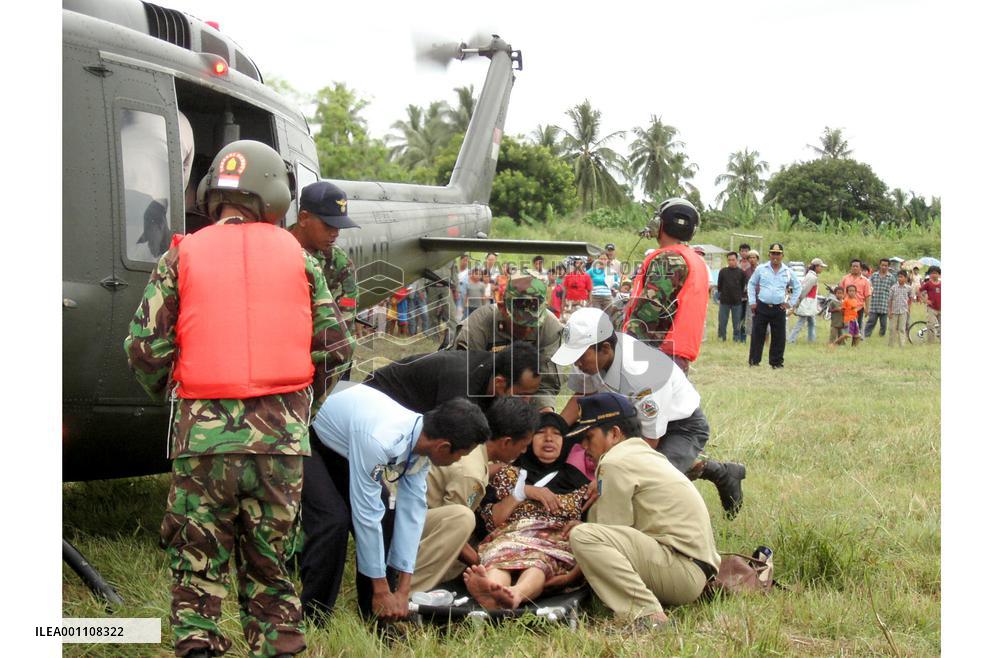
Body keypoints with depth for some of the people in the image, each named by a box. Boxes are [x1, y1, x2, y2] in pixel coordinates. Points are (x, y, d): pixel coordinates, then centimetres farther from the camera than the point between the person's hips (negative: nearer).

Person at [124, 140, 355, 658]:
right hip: (280, 436, 1)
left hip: (202, 433, -1)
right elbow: (335, 348, 6)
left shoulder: (181, 257, 3)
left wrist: (174, 395, 17)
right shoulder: (297, 257, 7)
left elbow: (144, 347, -1)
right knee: (270, 561, 13)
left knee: (196, 561, 8)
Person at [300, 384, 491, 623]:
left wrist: (403, 590, -12)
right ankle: (311, 619, -8)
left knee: (384, 510, -3)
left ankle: (375, 615, 6)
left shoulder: (421, 439, -17)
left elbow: (412, 511, -13)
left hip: (338, 439, 8)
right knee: (333, 519, -22)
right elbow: (366, 514, -33)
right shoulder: (379, 441, -40)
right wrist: (382, 590, -24)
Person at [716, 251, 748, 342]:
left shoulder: (741, 272, 2)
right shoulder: (723, 271, 4)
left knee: (737, 324, 4)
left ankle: (736, 339, 12)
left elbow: (743, 286, 8)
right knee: (722, 323, 4)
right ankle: (721, 338, 14)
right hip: (724, 301, 1)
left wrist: (741, 296, 3)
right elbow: (719, 286, 9)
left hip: (737, 302, -1)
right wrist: (720, 297, 5)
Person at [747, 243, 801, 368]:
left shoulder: (788, 272, 6)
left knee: (778, 337, 2)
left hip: (779, 309, 1)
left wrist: (791, 303, 11)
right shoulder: (761, 269, 3)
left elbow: (798, 287, 20)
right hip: (762, 307, -1)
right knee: (757, 335, -1)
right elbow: (751, 284, 13)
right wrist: (752, 302, 5)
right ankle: (754, 361, 6)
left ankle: (776, 362, 12)